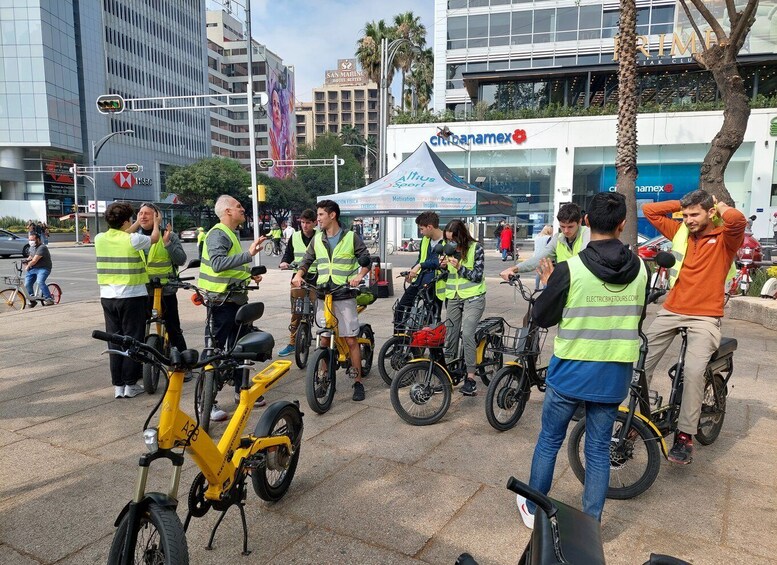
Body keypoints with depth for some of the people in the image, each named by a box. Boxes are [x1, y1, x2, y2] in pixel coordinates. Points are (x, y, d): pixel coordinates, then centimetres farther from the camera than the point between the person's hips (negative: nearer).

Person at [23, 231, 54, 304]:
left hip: (43, 268, -8)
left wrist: (28, 266, -4)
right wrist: (27, 260, 9)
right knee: (27, 284, -2)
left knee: (40, 282, -29)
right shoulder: (32, 246, 13)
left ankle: (49, 299, -24)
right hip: (32, 268, 8)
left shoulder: (42, 247, -19)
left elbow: (34, 261, -21)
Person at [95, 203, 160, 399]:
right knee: (133, 339, 4)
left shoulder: (100, 239, 3)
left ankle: (118, 385, 15)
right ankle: (131, 384, 8)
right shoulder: (134, 239, -12)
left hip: (107, 296, 5)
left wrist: (138, 223, 33)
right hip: (132, 296, -5)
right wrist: (156, 223, 27)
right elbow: (154, 238, 7)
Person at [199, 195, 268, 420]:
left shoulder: (232, 234, 18)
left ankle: (241, 390, 29)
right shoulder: (218, 234, -15)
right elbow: (217, 264, -31)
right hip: (223, 301, -10)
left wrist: (250, 273, 12)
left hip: (237, 299, 10)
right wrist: (248, 254, -36)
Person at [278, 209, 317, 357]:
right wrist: (284, 262, -2)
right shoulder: (295, 237, 8)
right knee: (296, 313, 7)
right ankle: (292, 343, 17)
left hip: (316, 279, -3)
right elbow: (288, 254, 18)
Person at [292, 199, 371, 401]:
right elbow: (307, 260, 16)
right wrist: (299, 274, -3)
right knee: (325, 339, 8)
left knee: (351, 340, -3)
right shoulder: (317, 239, 10)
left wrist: (359, 275, -19)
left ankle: (358, 382, 6)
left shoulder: (351, 237, -2)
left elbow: (366, 259, -1)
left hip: (344, 296, -4)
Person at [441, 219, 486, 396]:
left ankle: (471, 377, -13)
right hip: (453, 298, 5)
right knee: (450, 335, 7)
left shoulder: (476, 248, -9)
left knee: (467, 333, -19)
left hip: (473, 298, -5)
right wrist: (443, 266, -8)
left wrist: (460, 267, -24)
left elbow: (477, 275, -11)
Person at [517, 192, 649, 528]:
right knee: (599, 448, 15)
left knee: (549, 440, 14)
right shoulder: (640, 269, -3)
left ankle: (533, 508, 30)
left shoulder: (570, 269, -17)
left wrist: (547, 283, 8)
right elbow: (638, 318, 11)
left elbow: (542, 318, -7)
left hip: (570, 371, -3)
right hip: (614, 374, 3)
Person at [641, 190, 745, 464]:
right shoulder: (680, 232, 9)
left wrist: (720, 206, -7)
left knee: (694, 371, -22)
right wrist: (682, 204, 6)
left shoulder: (725, 238, -4)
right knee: (641, 361, -1)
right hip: (671, 311, 5)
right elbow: (649, 210, 11)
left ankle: (685, 436, -12)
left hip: (705, 317, -4)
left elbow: (738, 219, -27)